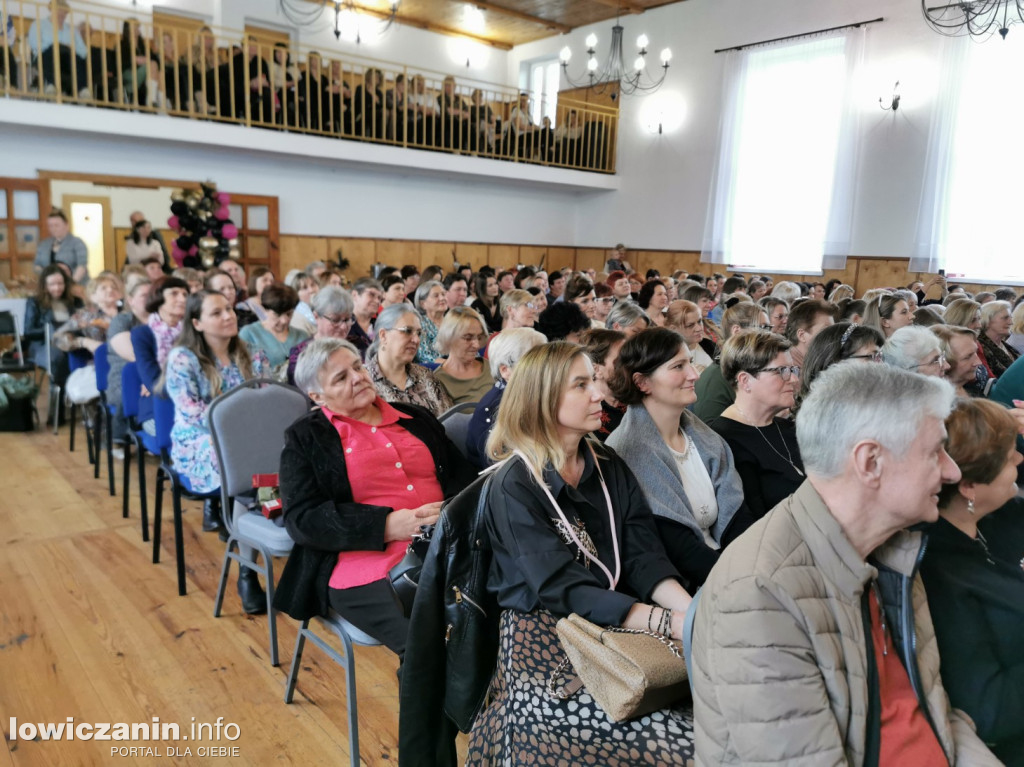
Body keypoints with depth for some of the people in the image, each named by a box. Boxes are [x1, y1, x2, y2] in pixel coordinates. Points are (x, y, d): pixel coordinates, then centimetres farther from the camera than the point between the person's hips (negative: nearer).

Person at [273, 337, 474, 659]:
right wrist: (387, 525, -16)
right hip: (368, 567, -5)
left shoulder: (416, 419, 21)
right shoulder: (305, 438, 8)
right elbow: (302, 520, -3)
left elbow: (462, 478, 19)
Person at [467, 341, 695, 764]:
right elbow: (565, 590, -21)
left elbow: (644, 556, -1)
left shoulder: (609, 466, 6)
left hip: (617, 625, 6)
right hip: (546, 637, -5)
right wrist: (670, 622, -29)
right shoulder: (514, 487, -13)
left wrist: (691, 610, -20)